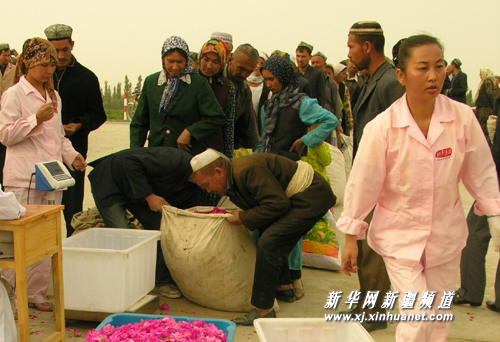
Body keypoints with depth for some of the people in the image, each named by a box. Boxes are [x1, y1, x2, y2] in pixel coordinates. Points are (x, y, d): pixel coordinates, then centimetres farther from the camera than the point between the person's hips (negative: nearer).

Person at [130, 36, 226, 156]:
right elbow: (139, 123, 15)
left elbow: (217, 118, -3)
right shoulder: (151, 82, 11)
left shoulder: (199, 83, 1)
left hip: (188, 154, -2)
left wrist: (190, 131, -10)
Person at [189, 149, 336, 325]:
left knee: (269, 242, -19)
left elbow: (278, 204, -24)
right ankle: (284, 286, 40)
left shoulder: (247, 170, -23)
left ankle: (264, 310, -13)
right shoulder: (234, 177, 10)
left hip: (312, 197, -11)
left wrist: (243, 218, -15)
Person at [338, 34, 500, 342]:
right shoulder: (382, 127, -18)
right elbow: (362, 183, -9)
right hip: (400, 236, -3)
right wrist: (351, 238, -3)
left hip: (446, 235, 3)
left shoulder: (463, 118, -12)